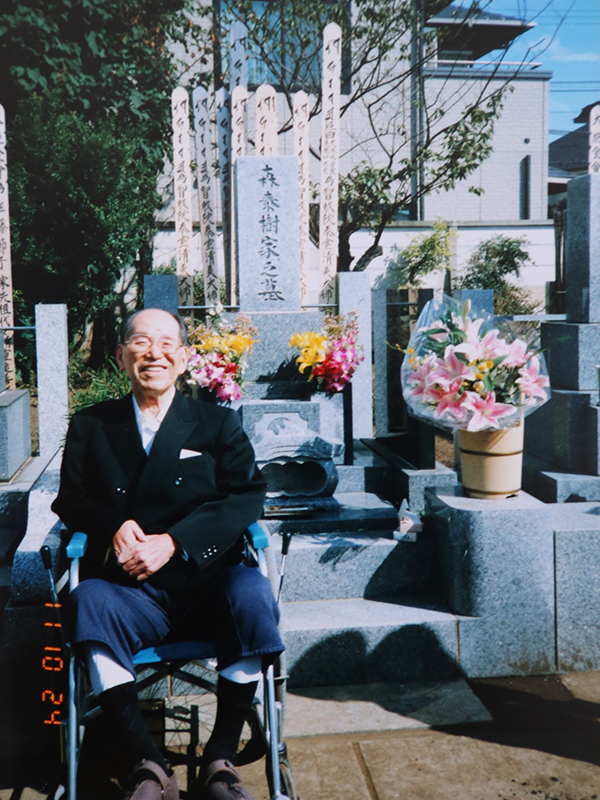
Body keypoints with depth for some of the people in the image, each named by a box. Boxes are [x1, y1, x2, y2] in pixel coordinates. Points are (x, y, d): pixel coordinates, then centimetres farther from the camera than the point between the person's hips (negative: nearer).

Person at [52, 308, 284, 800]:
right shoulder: (91, 426, 16)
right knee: (90, 600, -31)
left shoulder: (218, 423, 13)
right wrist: (114, 526, -14)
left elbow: (248, 495, 0)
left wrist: (174, 541, -14)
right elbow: (71, 501, 10)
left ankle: (221, 757, -15)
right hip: (132, 592, 1)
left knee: (253, 592, -31)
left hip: (207, 580, 0)